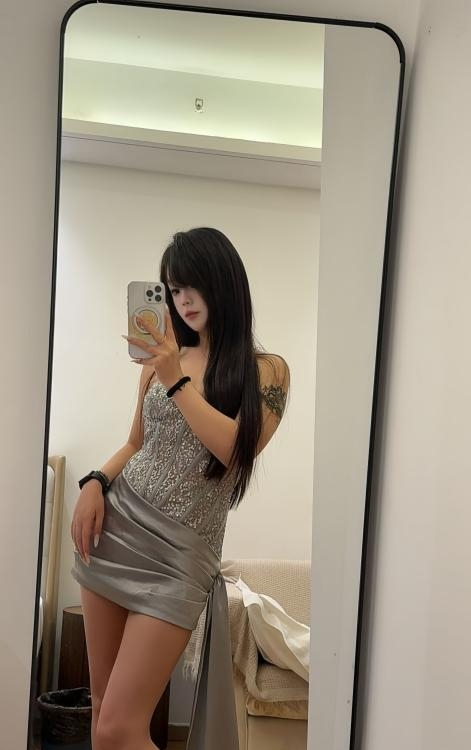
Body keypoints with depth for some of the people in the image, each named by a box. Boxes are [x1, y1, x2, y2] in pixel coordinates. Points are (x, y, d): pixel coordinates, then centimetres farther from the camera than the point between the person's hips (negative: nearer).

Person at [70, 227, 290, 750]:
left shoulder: (266, 370, -1)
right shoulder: (162, 358, 10)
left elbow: (237, 450, -14)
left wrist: (176, 382, -16)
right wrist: (95, 483, 0)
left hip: (179, 552, -4)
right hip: (115, 529, 5)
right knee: (102, 706, 9)